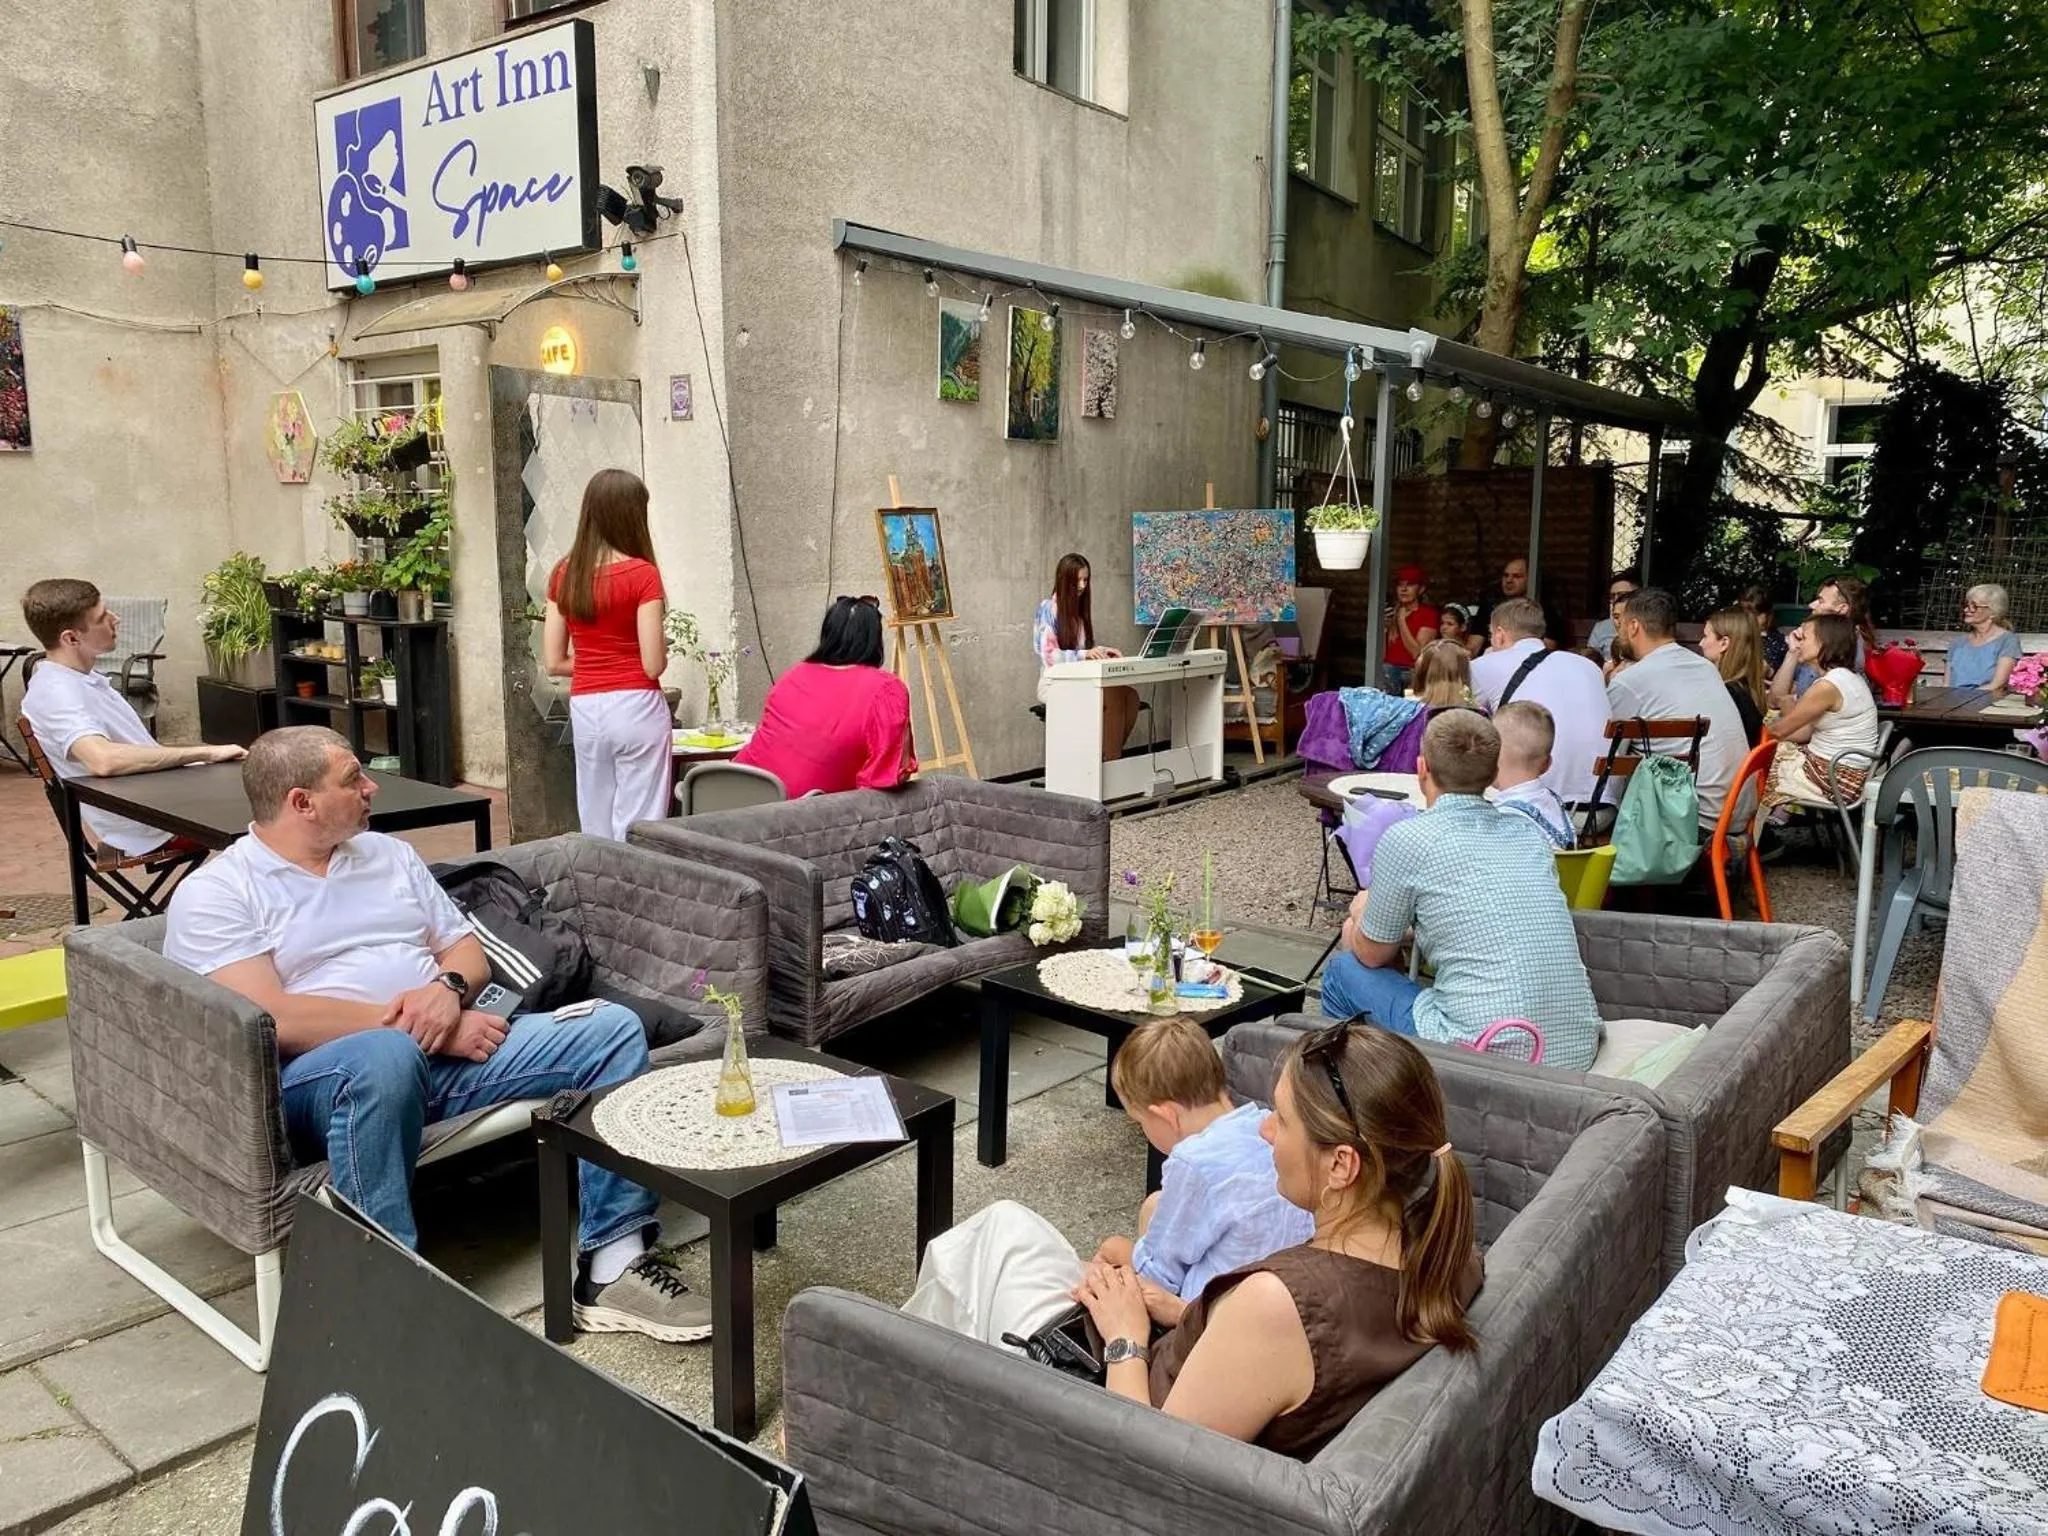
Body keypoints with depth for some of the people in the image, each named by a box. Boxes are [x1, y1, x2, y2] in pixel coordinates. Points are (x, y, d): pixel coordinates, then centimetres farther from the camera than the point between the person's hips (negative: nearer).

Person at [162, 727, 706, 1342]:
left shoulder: (389, 854, 19)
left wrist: (448, 988, -7)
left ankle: (613, 1265, -15)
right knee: (386, 1054, -42)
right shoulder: (213, 894, -1)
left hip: (453, 1051, 6)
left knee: (615, 1028, -12)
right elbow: (272, 1022, -14)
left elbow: (468, 950, 18)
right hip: (318, 1078, -6)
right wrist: (414, 1024, -16)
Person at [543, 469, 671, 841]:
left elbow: (554, 663, 6)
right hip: (635, 708, -5)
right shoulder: (642, 574, -10)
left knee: (595, 831, 13)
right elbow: (654, 665, -12)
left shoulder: (564, 575, 5)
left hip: (585, 711, 5)